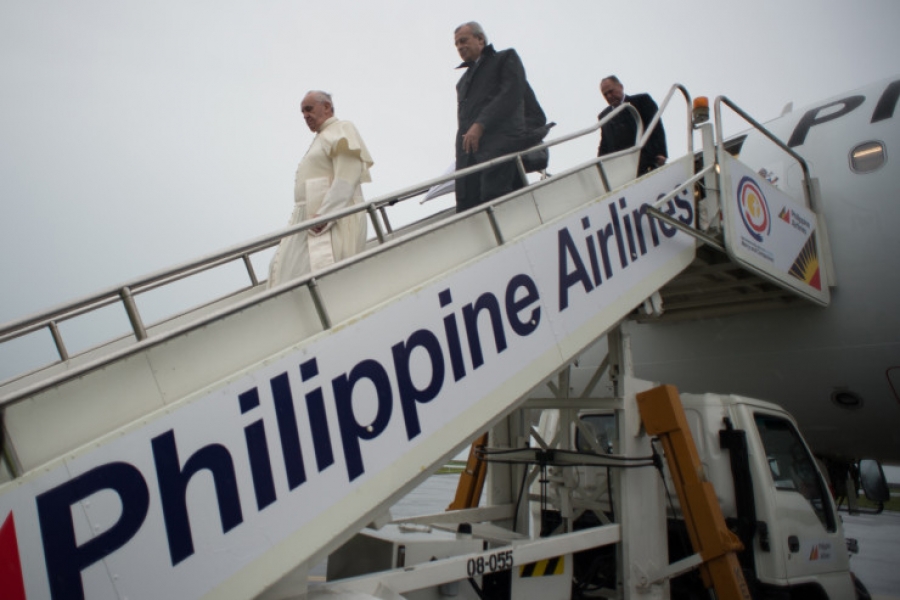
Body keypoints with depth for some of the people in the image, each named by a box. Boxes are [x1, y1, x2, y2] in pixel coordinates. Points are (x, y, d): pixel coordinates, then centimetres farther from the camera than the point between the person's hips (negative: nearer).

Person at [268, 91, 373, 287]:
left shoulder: (342, 130, 1)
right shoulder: (320, 139, 29)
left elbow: (347, 179, -15)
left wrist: (325, 215, -22)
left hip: (333, 220, -9)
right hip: (310, 220, 10)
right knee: (283, 267, 0)